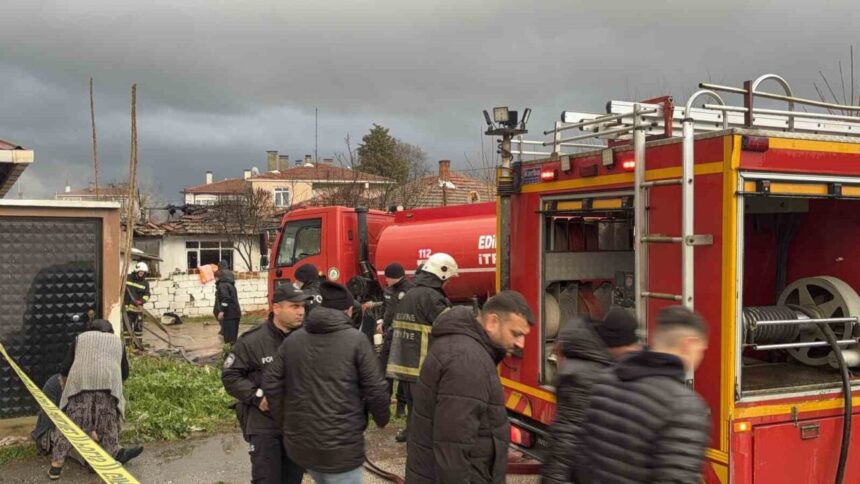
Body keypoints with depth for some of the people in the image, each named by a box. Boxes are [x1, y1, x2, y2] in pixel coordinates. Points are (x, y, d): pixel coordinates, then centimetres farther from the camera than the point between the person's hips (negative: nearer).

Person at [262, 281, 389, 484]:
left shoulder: (292, 340, 5)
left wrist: (285, 421, 16)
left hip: (300, 442, 6)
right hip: (340, 445, -6)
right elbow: (376, 389, -10)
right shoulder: (356, 340, -9)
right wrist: (382, 418, 8)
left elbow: (271, 383, 4)